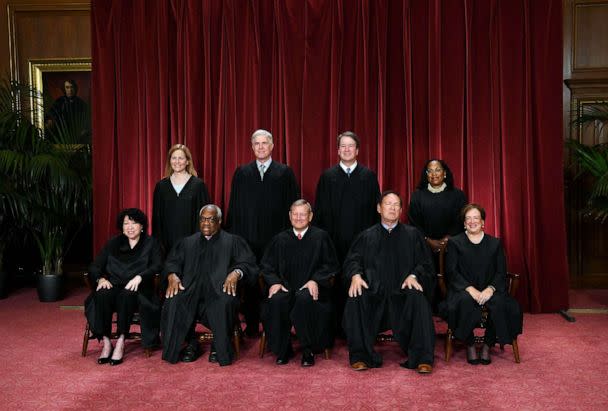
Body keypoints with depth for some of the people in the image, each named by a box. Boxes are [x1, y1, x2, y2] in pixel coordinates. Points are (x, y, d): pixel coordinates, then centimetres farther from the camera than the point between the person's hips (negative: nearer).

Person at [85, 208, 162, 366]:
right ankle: (106, 342, -27)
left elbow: (157, 266, -5)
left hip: (137, 290, -2)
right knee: (102, 295, -31)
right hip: (113, 287, 3)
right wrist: (101, 279, -11)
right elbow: (94, 267, 12)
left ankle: (120, 343, -32)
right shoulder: (113, 243, 19)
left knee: (126, 295, -36)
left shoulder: (151, 243, 11)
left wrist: (139, 277, -23)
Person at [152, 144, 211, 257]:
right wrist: (158, 241, 4)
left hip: (191, 240, -2)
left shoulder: (198, 185, 0)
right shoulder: (161, 186, 7)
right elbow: (157, 216, 10)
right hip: (168, 241, 2)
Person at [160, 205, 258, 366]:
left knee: (224, 303, -36)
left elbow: (248, 263, 5)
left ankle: (219, 347, -13)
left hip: (220, 288, -2)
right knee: (174, 302, -29)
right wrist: (172, 275, -9)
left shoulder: (233, 242, 17)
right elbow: (172, 262, 15)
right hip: (191, 288, 2)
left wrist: (236, 272, -17)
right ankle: (191, 344, -9)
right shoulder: (187, 242, 27)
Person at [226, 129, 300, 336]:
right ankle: (251, 324, 18)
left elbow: (292, 204, 3)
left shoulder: (285, 172, 5)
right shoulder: (242, 173, 10)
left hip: (275, 237, -1)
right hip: (248, 236, 2)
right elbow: (234, 206, 9)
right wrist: (233, 234, 2)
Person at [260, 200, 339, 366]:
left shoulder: (321, 237, 8)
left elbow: (331, 265, 5)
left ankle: (308, 351, -18)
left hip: (310, 289, -2)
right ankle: (282, 350, -12)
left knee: (305, 299, -37)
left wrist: (315, 280, -12)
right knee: (276, 301, -32)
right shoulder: (280, 239, 15)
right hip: (285, 287, 2)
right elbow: (267, 265, 14)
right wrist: (274, 282, -6)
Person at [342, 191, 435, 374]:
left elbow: (424, 263, 9)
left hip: (402, 290, 0)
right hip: (374, 290, 1)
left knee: (418, 299, -33)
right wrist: (356, 275, -13)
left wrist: (413, 276, -12)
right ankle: (360, 356, -19)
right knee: (355, 299, -30)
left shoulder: (412, 234, 17)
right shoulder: (367, 236, 19)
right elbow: (352, 260, 9)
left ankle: (422, 358, -25)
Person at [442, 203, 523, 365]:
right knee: (465, 301, -36)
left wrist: (490, 289, -16)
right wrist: (470, 288, -17)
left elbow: (501, 272, 5)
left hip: (489, 290, 2)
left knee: (499, 302, -31)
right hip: (464, 289, -2)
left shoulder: (495, 243, 13)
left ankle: (487, 345, -12)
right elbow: (452, 272, -2)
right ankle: (470, 346, -17)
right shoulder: (454, 243, 8)